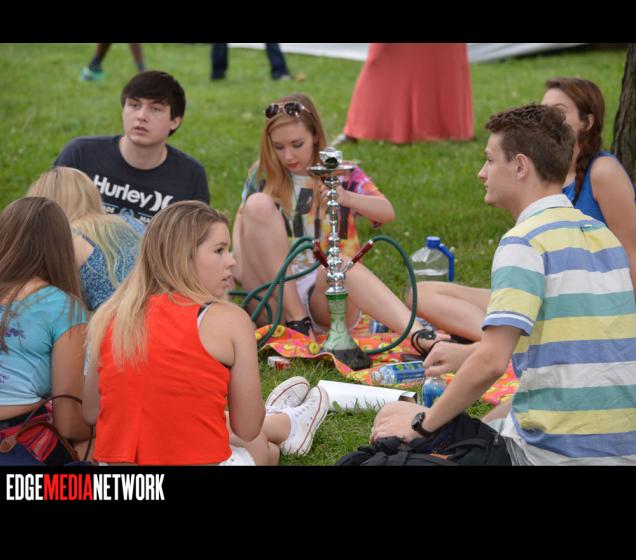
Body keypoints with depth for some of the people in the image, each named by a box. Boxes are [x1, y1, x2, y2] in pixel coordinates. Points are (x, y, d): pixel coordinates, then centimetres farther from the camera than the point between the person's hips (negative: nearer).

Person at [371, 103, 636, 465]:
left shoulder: (525, 241, -14)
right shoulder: (603, 235, 11)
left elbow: (491, 363, -22)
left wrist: (423, 424, -10)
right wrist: (465, 355, 24)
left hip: (557, 450, -8)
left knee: (392, 420, 2)